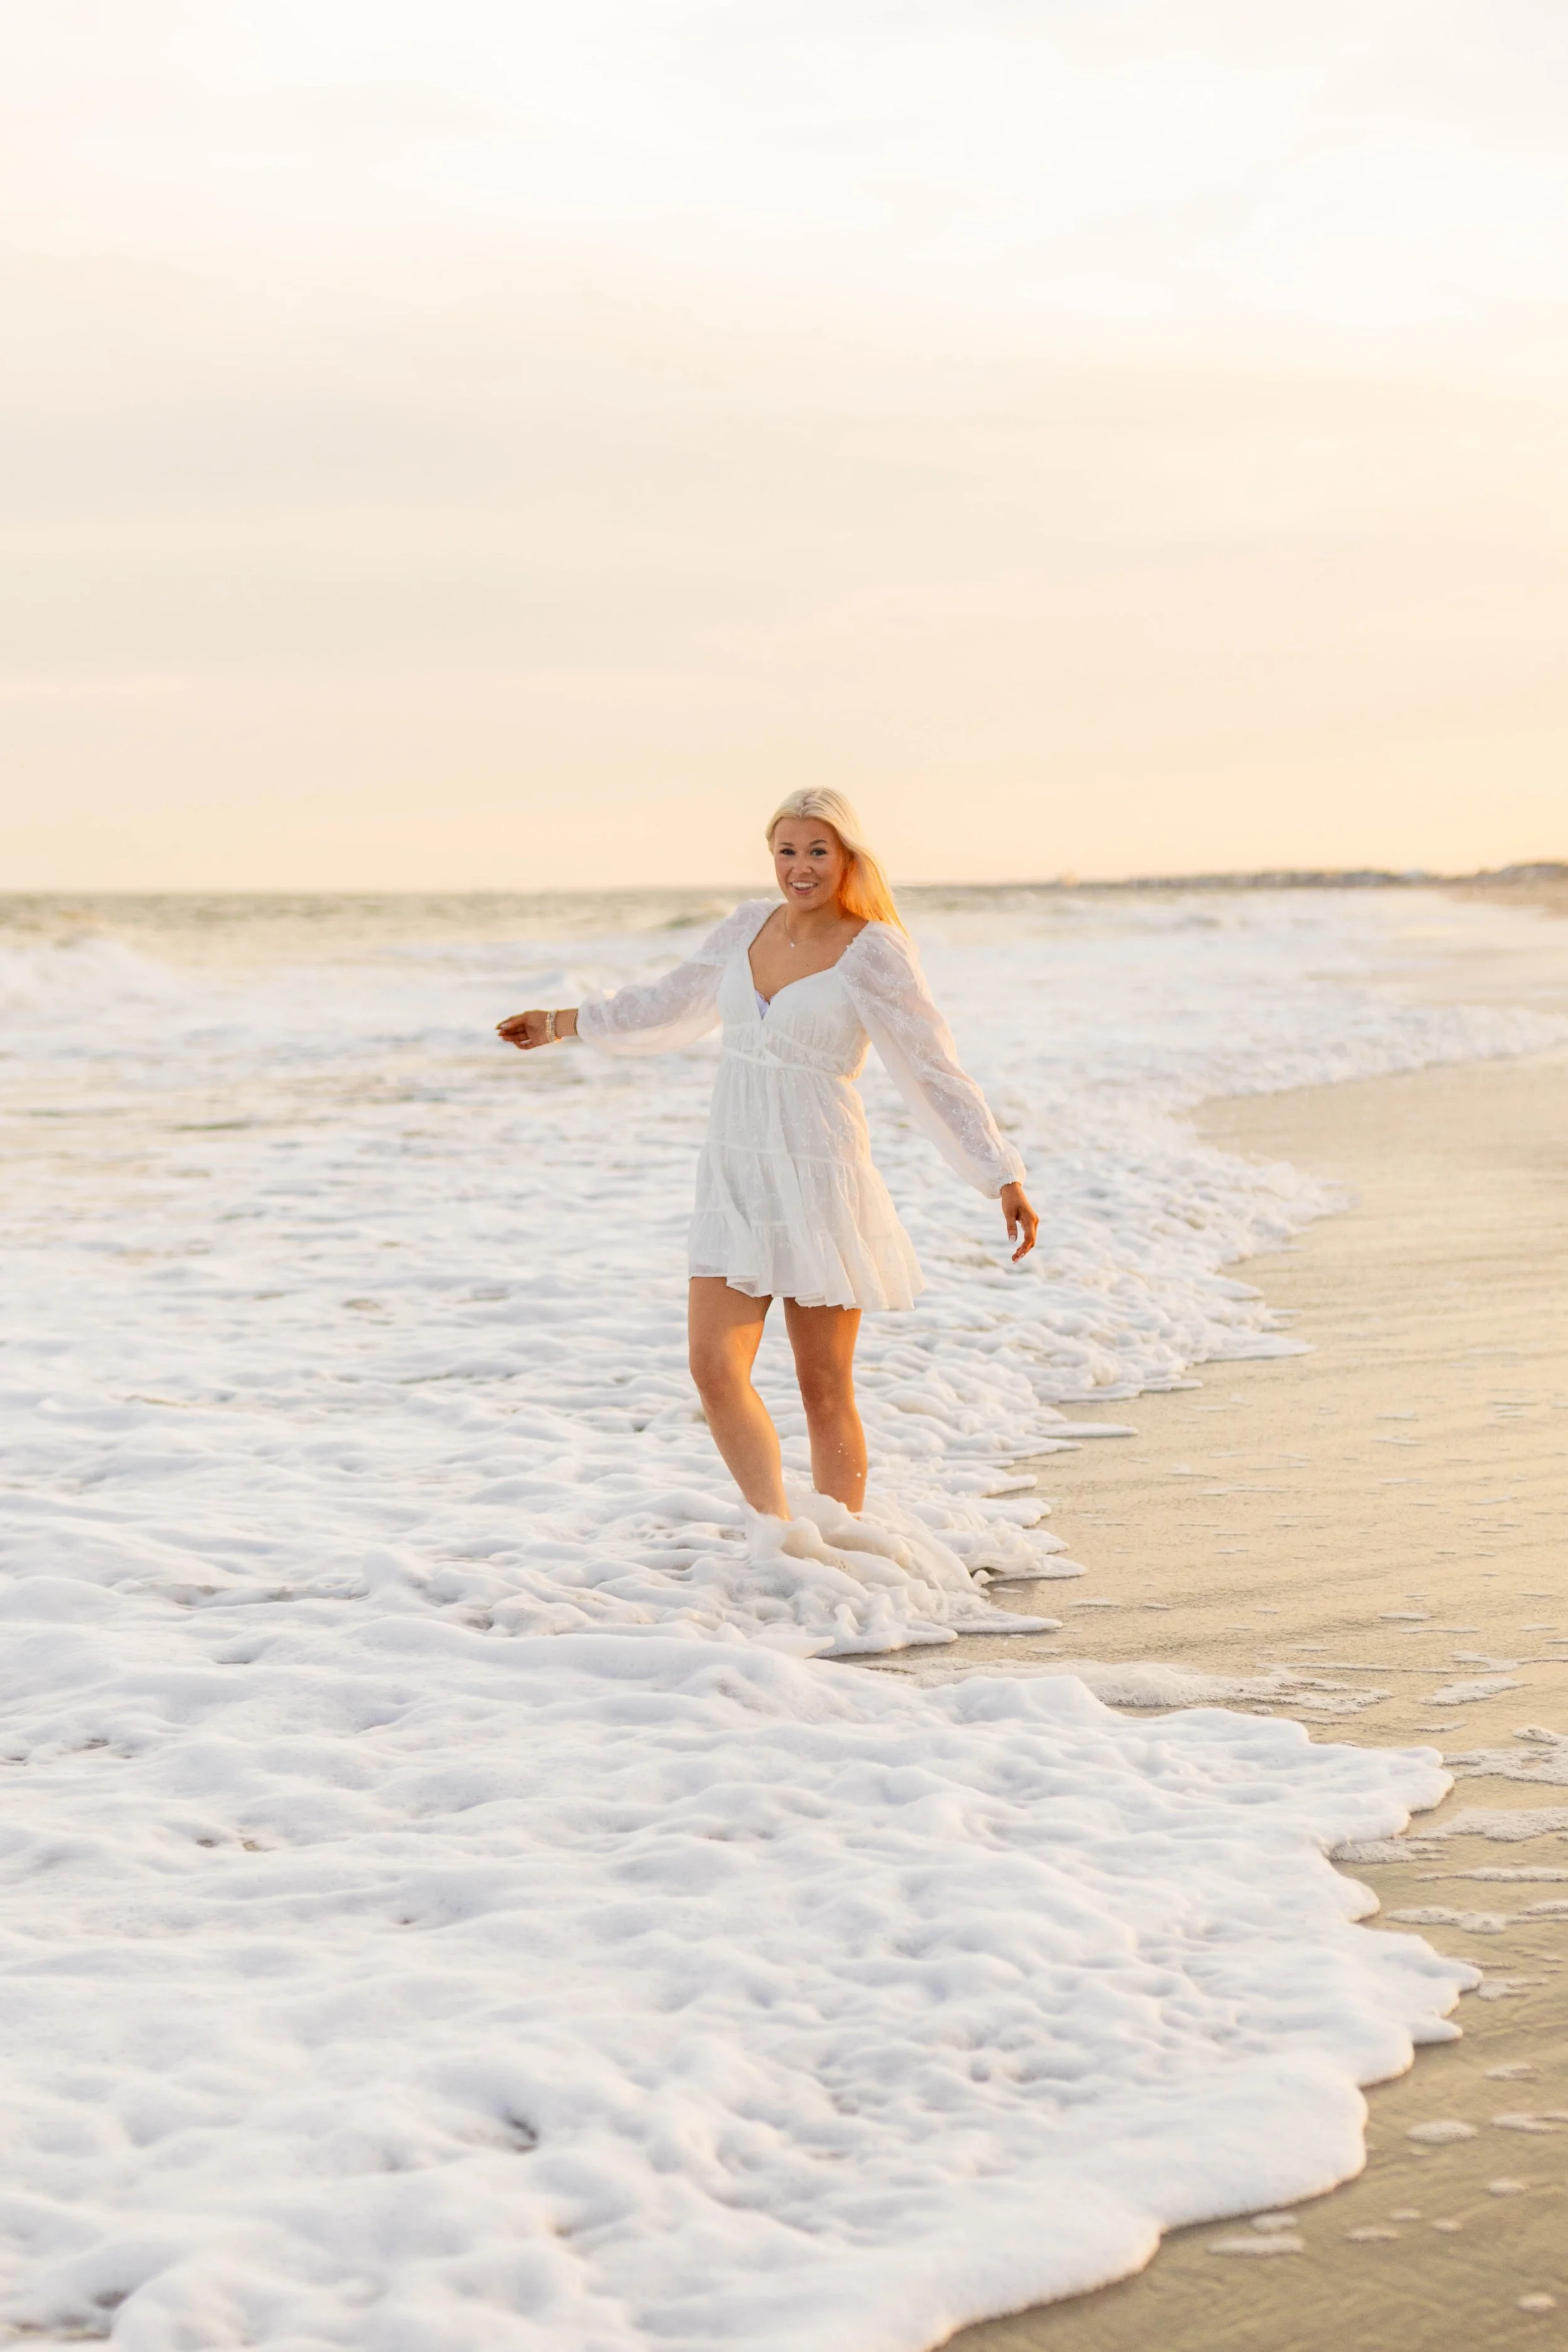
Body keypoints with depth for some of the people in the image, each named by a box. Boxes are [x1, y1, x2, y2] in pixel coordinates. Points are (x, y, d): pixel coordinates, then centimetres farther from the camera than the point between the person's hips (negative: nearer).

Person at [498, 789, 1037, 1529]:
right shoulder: (750, 926, 8)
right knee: (715, 1366, -10)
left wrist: (1005, 1178, -12)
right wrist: (561, 1024, 29)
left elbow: (935, 1073, -8)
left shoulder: (873, 953, -7)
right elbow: (672, 1002, 24)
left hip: (820, 1178, -5)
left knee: (825, 1389, 2)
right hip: (735, 1173, 5)